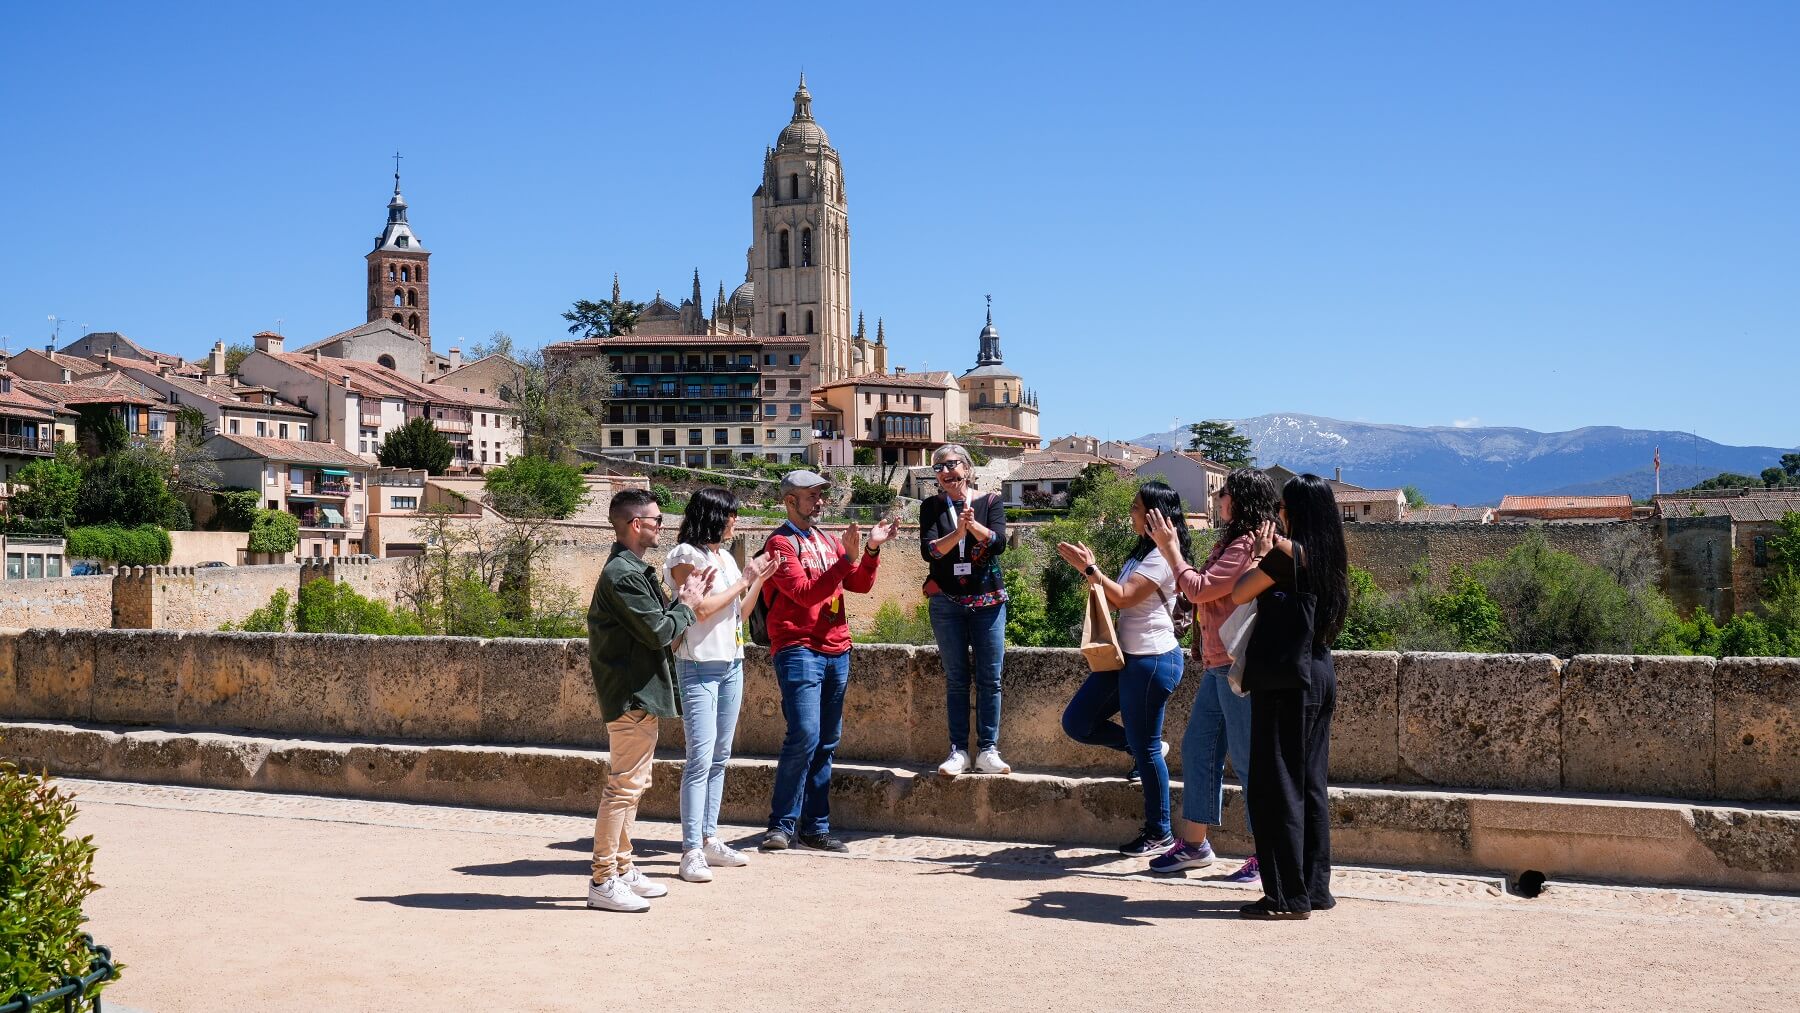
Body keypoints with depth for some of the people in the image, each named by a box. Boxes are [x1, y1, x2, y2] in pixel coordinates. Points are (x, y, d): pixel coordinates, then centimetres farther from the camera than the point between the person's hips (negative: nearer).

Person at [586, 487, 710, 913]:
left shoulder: (634, 570, 16)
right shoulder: (622, 575, -18)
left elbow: (658, 621, 15)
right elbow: (659, 632, -20)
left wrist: (685, 598, 4)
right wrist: (688, 603, -6)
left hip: (640, 693, 11)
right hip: (632, 693, -11)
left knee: (631, 783, 16)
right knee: (624, 784, -8)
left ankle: (622, 869, 25)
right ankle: (603, 881, -3)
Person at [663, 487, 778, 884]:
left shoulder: (726, 557, 15)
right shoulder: (686, 556, -8)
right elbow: (701, 608, -17)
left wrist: (760, 579, 8)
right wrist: (743, 581, -9)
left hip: (732, 664, 8)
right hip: (699, 666, -8)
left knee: (719, 757, 10)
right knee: (700, 759, -11)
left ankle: (709, 839, 17)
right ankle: (691, 851, -9)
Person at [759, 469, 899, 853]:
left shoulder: (827, 541, 18)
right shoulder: (781, 543, -4)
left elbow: (861, 584, 13)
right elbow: (805, 592, -17)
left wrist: (872, 549, -3)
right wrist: (847, 558, -20)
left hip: (836, 651, 8)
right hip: (799, 650, -7)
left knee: (826, 743, 8)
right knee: (804, 735, -17)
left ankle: (815, 827, 14)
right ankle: (782, 825, -7)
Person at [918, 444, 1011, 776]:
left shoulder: (990, 503, 3)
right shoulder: (931, 508, 4)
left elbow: (999, 542, -12)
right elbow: (928, 550, -10)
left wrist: (973, 524, -29)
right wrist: (958, 532, -26)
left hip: (988, 600, 0)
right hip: (947, 602, 0)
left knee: (990, 679, 1)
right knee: (956, 680, 4)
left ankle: (988, 750, 7)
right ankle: (958, 751, 10)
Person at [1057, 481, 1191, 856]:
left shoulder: (1162, 556, -15)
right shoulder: (1141, 552, 16)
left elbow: (1123, 598, -21)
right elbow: (1117, 598, 16)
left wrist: (1088, 568, -19)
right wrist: (1089, 568, 5)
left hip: (1152, 660, -10)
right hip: (1126, 657, 10)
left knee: (1146, 748, -2)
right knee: (1076, 722, 8)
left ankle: (1160, 833, 12)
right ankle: (1147, 748, 23)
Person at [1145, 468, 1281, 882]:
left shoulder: (1247, 545, -16)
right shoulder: (1233, 542, 17)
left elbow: (1199, 590, -17)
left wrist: (1169, 548, -8)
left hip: (1238, 666, -11)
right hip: (1220, 664, 11)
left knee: (1248, 759, -4)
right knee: (1197, 747, 12)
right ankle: (1193, 844, 20)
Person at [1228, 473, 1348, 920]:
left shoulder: (1288, 552, -13)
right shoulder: (1328, 557, 11)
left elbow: (1238, 595, -7)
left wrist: (1261, 555, 5)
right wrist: (1271, 553, 16)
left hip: (1285, 679, -9)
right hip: (1320, 677, 9)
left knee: (1276, 786, -3)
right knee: (1309, 784, 13)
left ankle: (1288, 895, -1)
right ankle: (1316, 887, 19)